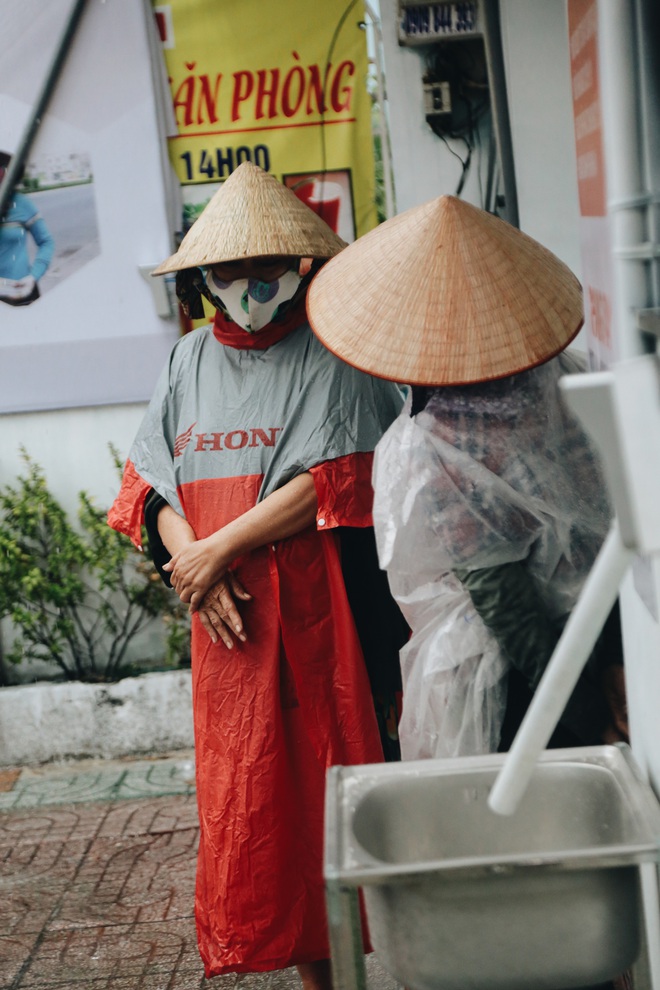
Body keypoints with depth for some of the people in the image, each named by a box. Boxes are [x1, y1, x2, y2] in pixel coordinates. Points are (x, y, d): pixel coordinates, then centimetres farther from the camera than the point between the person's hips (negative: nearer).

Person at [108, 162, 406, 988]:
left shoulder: (327, 354, -3)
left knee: (325, 775, 0)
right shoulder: (189, 361, 12)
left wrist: (216, 549, -12)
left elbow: (325, 483, -12)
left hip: (316, 610, -4)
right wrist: (193, 567, -10)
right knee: (247, 789, 6)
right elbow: (156, 483, 7)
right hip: (226, 612, 4)